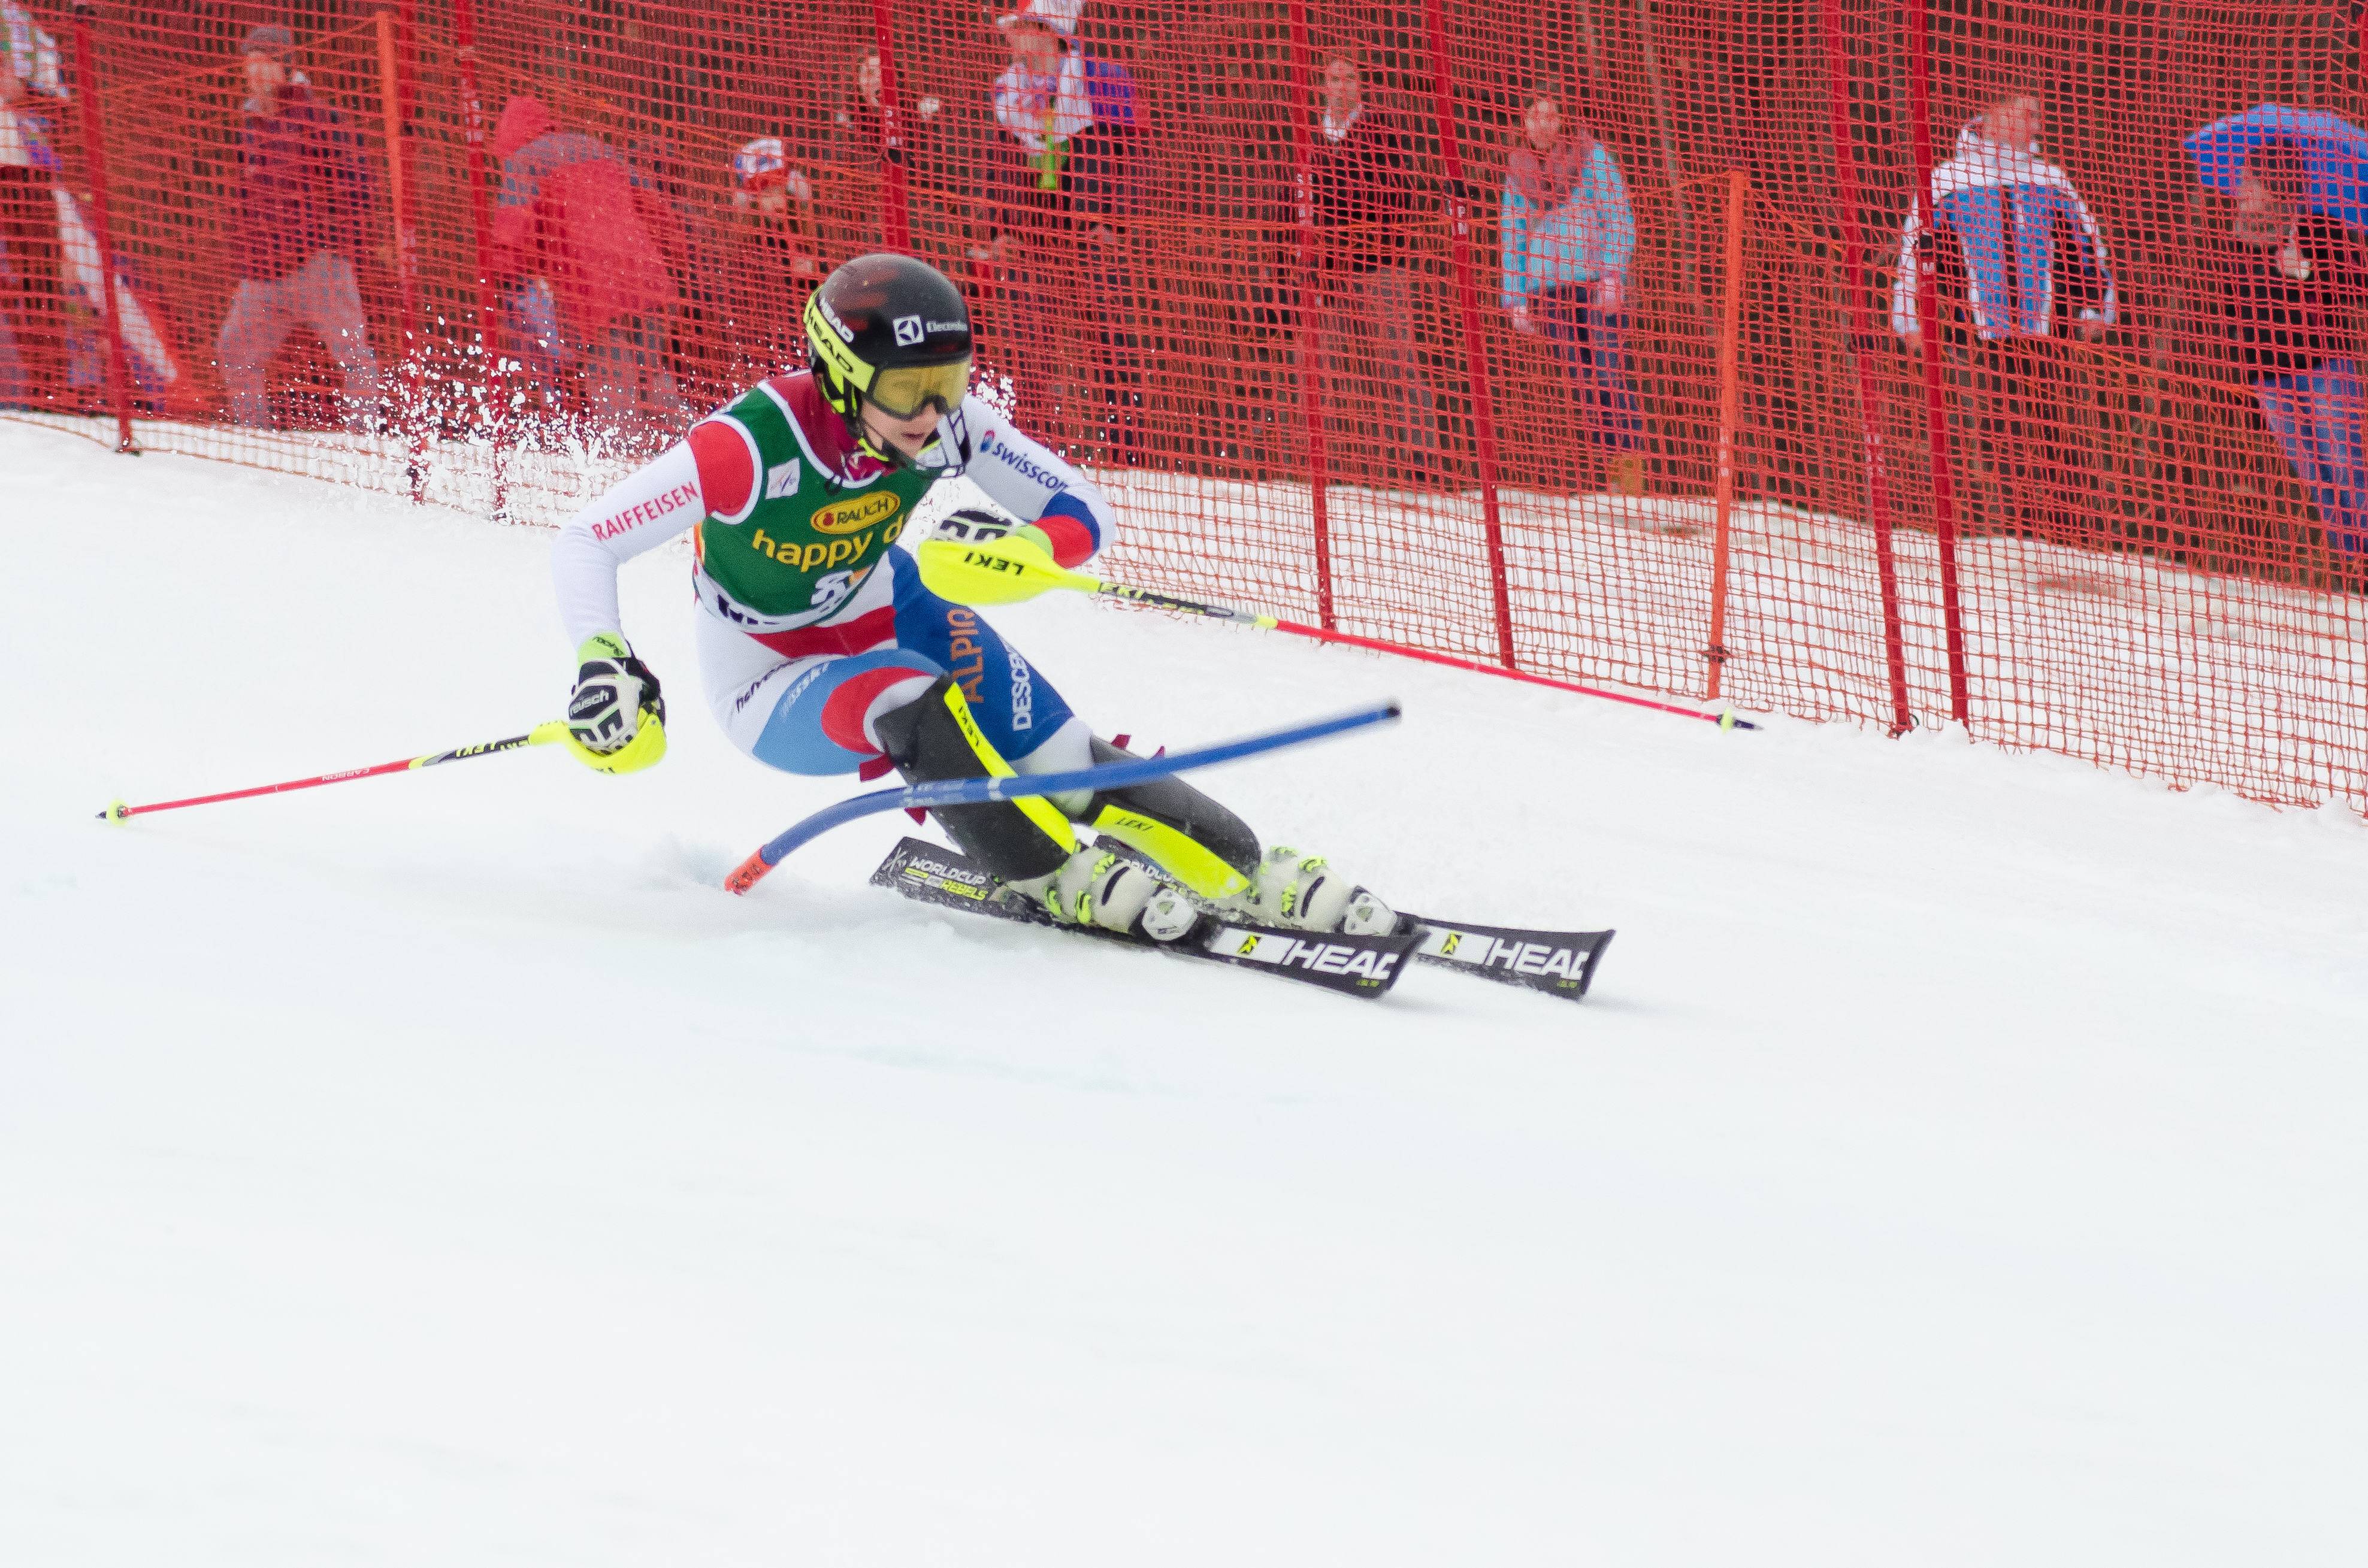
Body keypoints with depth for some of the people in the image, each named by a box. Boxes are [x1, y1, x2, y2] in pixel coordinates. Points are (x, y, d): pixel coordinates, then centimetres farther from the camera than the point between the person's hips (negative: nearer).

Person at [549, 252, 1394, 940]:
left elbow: (1085, 512, -15)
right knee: (915, 704, -34)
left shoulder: (948, 421, -20)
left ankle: (1251, 875, -4)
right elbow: (582, 544, -30)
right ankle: (1052, 877, -15)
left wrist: (1024, 549, -37)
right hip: (772, 686, -4)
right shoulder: (752, 446, -34)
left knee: (1062, 761, -13)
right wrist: (604, 664, -46)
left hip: (887, 613, 4)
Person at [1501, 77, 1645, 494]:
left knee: (1608, 373, -12)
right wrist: (1516, 298, 12)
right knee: (1582, 381, -1)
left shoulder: (1592, 156, 3)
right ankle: (1612, 462, 0)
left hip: (1595, 281, -4)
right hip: (1548, 289, 4)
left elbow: (1619, 219, -1)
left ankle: (1631, 468, -14)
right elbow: (1512, 236, 18)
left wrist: (1612, 276, -12)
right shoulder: (1520, 169, 15)